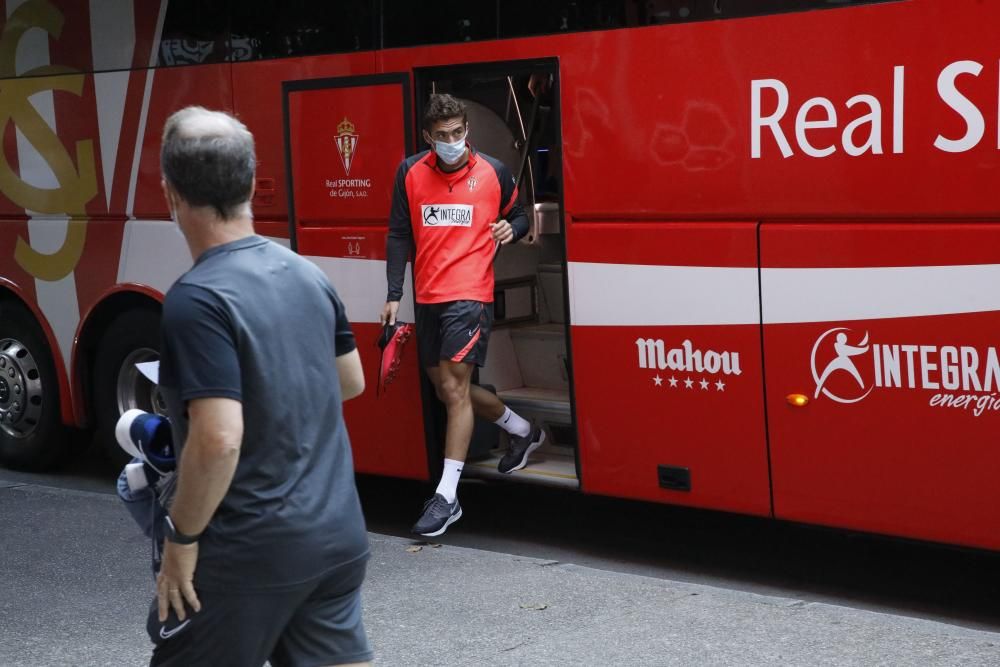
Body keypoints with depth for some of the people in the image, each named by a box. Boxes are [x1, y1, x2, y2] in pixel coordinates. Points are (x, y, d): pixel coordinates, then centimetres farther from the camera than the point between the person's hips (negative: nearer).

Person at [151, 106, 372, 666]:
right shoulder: (307, 274, 5)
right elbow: (351, 382, 18)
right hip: (340, 536, 7)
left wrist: (181, 538, -14)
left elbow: (218, 439, -26)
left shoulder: (198, 300, -19)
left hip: (251, 552, -7)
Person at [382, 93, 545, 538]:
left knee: (454, 387, -11)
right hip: (428, 297, 5)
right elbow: (399, 235, 8)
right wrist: (394, 295, 3)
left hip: (470, 295, -5)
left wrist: (512, 229, -9)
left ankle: (447, 496, -9)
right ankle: (523, 431, 37)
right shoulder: (410, 173, 5)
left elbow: (518, 215, 16)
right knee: (446, 388, 13)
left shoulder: (493, 172, 0)